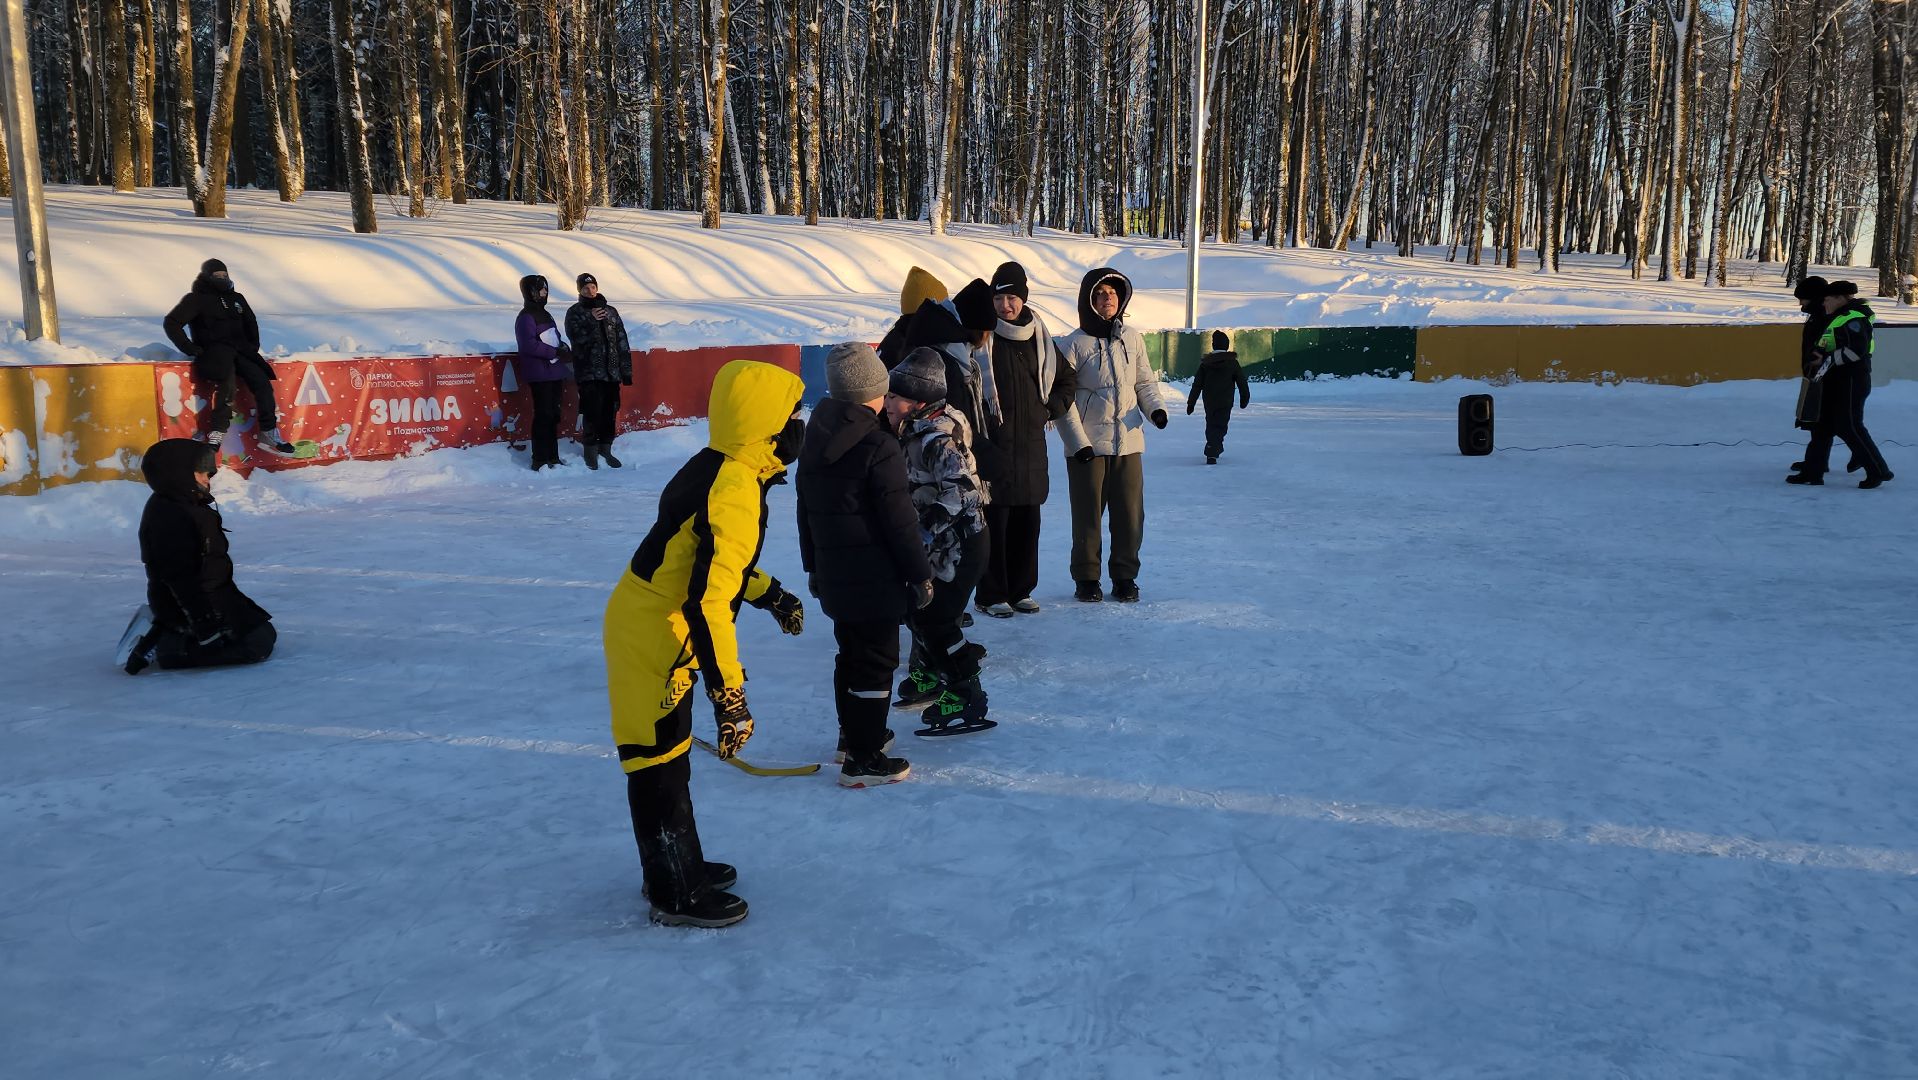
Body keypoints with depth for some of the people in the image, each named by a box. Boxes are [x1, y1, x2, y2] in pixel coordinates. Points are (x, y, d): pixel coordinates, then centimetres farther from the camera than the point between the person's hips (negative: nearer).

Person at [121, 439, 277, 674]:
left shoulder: (186, 506, 11)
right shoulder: (169, 517, -22)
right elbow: (179, 577, -26)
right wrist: (206, 623, -26)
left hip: (209, 595, 11)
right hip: (186, 607, -11)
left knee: (260, 626, 18)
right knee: (259, 642, -14)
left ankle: (163, 632, 12)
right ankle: (167, 648, -10)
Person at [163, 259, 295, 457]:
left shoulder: (236, 299, 21)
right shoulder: (196, 299, 4)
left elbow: (251, 322, 34)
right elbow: (171, 323, 0)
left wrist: (253, 346, 20)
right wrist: (191, 349, -7)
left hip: (240, 350, 6)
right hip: (213, 351, -5)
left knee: (262, 381, -16)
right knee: (228, 384, -33)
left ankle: (269, 433, -14)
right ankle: (216, 435, -32)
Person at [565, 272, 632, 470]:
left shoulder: (611, 311, 13)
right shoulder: (574, 312, 4)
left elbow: (622, 343, 11)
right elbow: (576, 337, -13)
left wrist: (626, 370, 7)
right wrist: (591, 321, -20)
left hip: (612, 372, 4)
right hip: (589, 373, -4)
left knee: (610, 411, 6)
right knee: (592, 412, -7)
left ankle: (605, 448, 20)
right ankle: (591, 451, 5)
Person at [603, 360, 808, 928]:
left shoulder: (717, 470, 4)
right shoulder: (735, 493, -27)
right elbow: (708, 602, -33)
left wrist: (771, 594, 29)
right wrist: (729, 695, -32)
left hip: (647, 626, 10)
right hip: (652, 639, -10)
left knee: (669, 757, 23)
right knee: (660, 768, 4)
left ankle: (680, 865, 40)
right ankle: (676, 896, 19)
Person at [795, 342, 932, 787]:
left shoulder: (814, 442, 6)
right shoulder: (879, 447, -19)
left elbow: (806, 510, 14)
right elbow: (900, 520, -17)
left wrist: (813, 566, 24)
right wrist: (919, 574, -7)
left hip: (833, 575, 8)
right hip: (875, 579, -8)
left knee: (851, 654, 21)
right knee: (876, 661, 0)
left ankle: (853, 736, 35)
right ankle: (863, 759, 4)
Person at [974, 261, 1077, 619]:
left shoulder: (1038, 337, 9)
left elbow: (1064, 379, 22)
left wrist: (1052, 410, 10)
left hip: (1031, 441, 5)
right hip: (993, 442, -5)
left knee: (1028, 521, 9)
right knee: (995, 520, -4)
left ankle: (1020, 590, 21)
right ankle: (990, 595, 6)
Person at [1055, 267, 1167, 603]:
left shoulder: (1132, 339, 5)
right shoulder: (1073, 345, -7)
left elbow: (1145, 382, 14)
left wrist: (1155, 409, -6)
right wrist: (1077, 441, -12)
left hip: (1129, 442, 3)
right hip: (1088, 445, -3)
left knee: (1130, 513, 5)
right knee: (1088, 515, 3)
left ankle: (1125, 576, 20)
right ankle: (1086, 578, 18)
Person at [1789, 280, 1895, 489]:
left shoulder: (1853, 317, -15)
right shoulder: (1839, 318, 18)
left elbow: (1856, 350, -26)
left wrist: (1828, 362, -20)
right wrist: (1821, 355, 8)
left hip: (1851, 381, -11)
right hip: (1835, 382, 11)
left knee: (1848, 426, -7)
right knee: (1822, 425, 9)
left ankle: (1878, 471, 1)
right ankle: (1813, 472, 12)